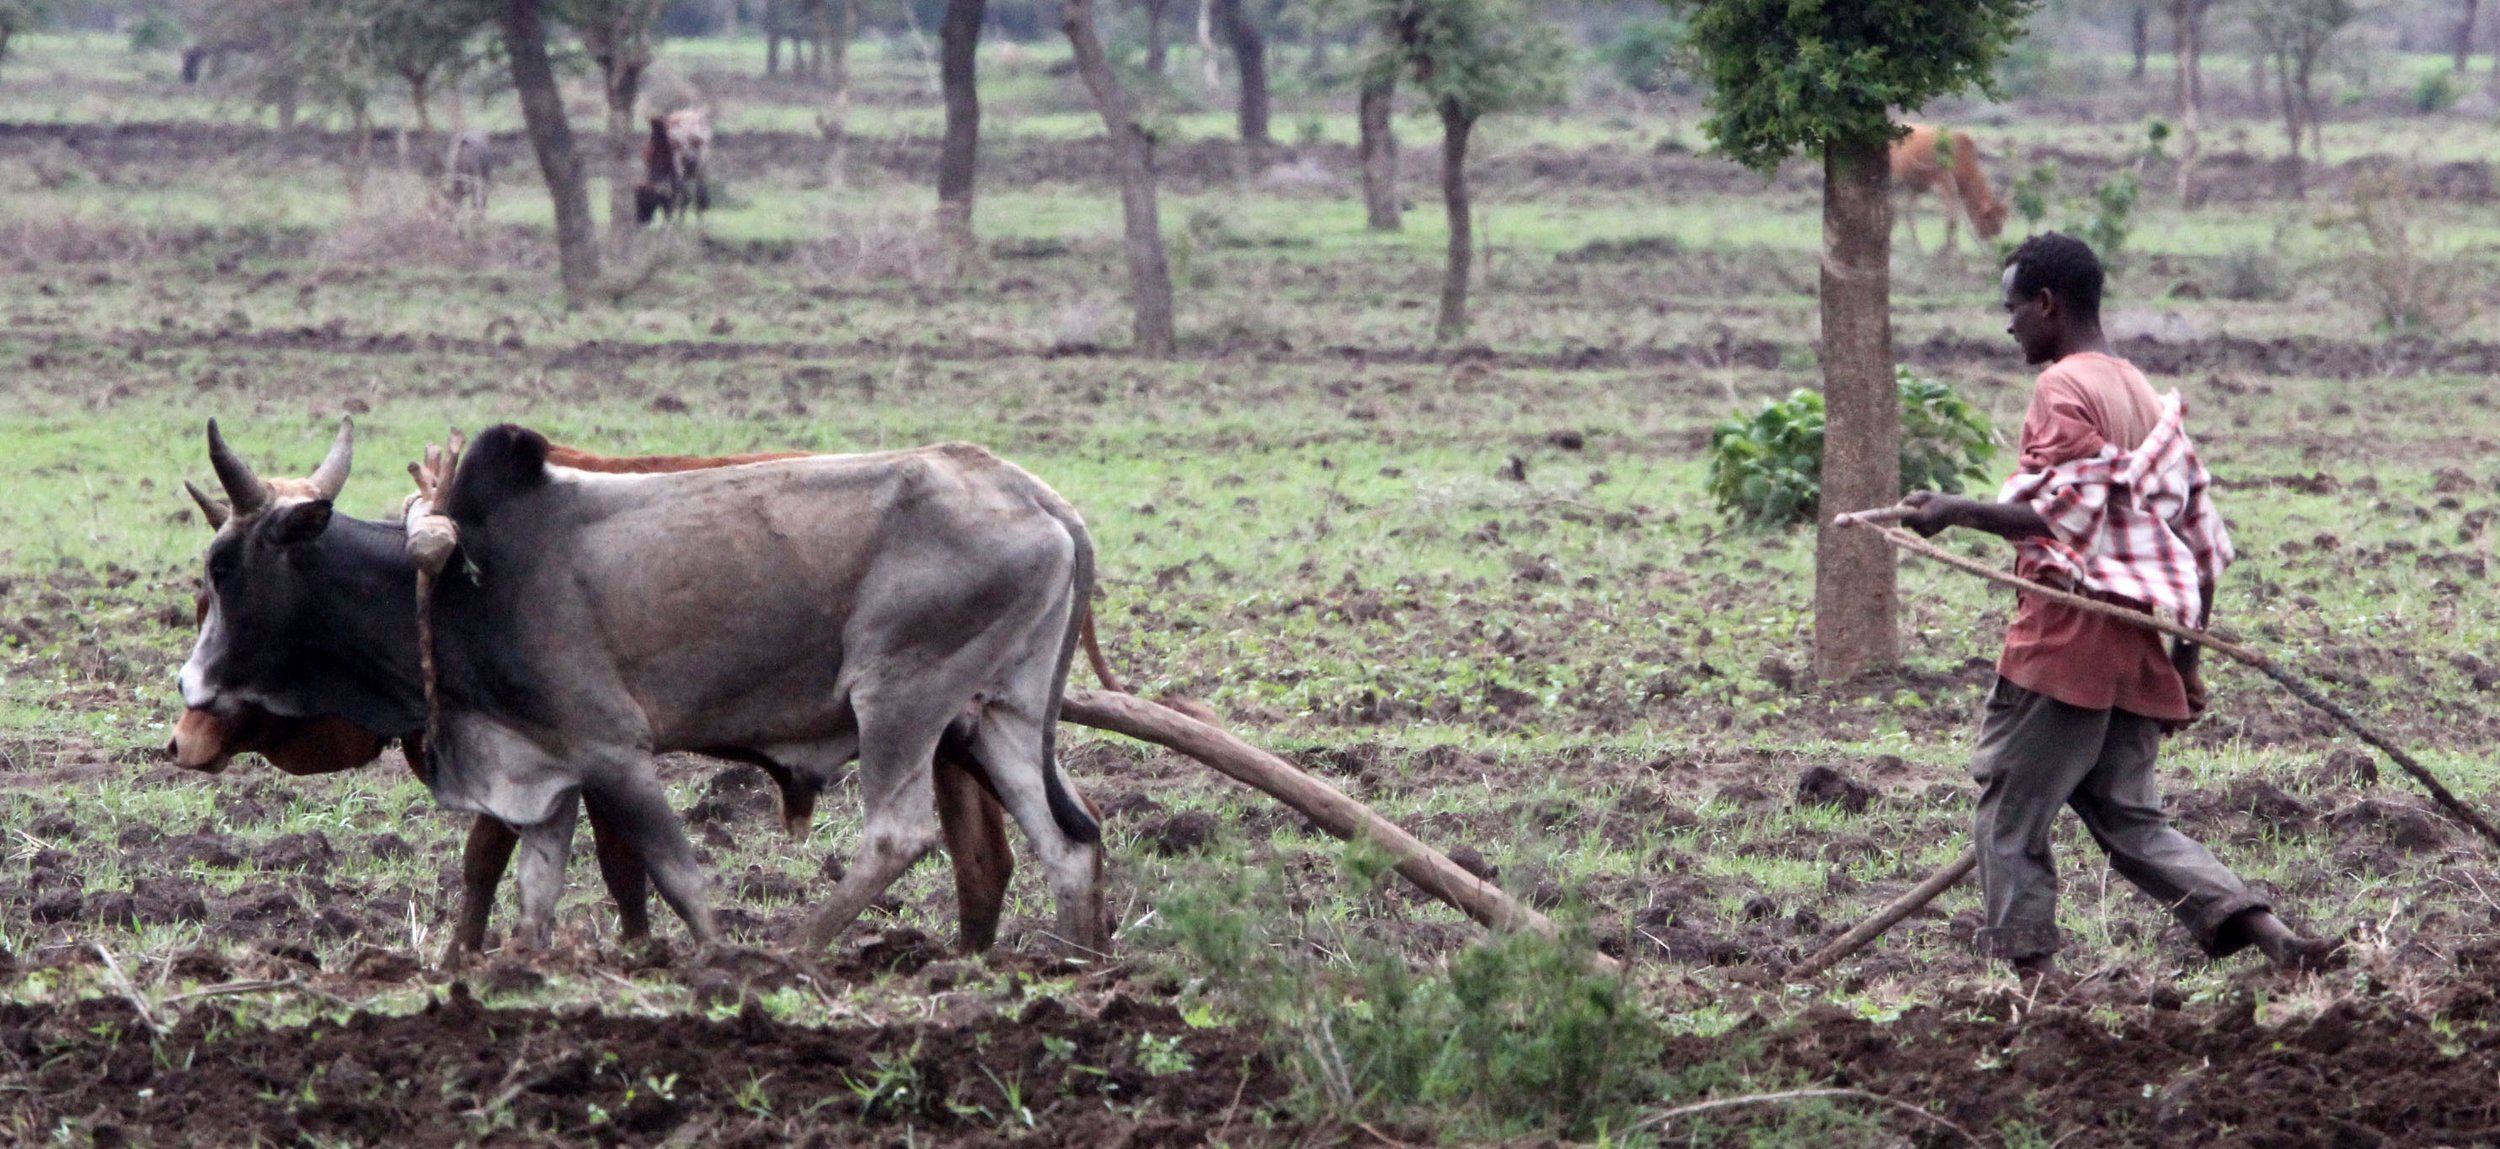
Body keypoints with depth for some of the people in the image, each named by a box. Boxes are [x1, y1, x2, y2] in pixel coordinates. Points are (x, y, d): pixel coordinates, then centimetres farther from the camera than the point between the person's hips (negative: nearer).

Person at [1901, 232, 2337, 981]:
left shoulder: (2064, 389, -8)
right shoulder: (2149, 398, 19)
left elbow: (2065, 513, -20)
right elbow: (2202, 539, 19)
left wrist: (1959, 512, -19)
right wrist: (2187, 656, 23)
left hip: (2066, 642, -9)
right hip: (2136, 653, 9)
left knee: (2010, 816, 0)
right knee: (2129, 819, 10)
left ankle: (2029, 968, -4)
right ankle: (2270, 934, -3)